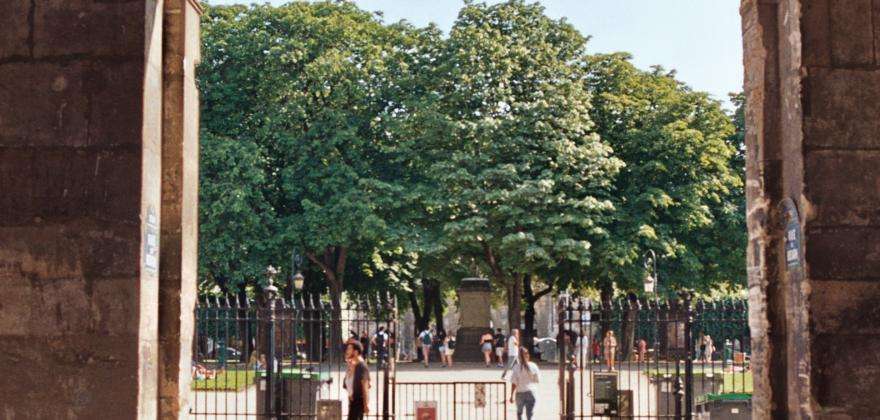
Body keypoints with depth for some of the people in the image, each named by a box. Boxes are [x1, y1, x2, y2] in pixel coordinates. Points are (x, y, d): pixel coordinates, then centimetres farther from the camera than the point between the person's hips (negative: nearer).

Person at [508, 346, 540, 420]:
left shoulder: (516, 368, -10)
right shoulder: (533, 366, -6)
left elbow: (513, 383, -10)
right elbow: (538, 380, 0)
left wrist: (512, 395, -4)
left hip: (520, 393, 0)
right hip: (531, 392, 0)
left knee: (519, 412, 22)